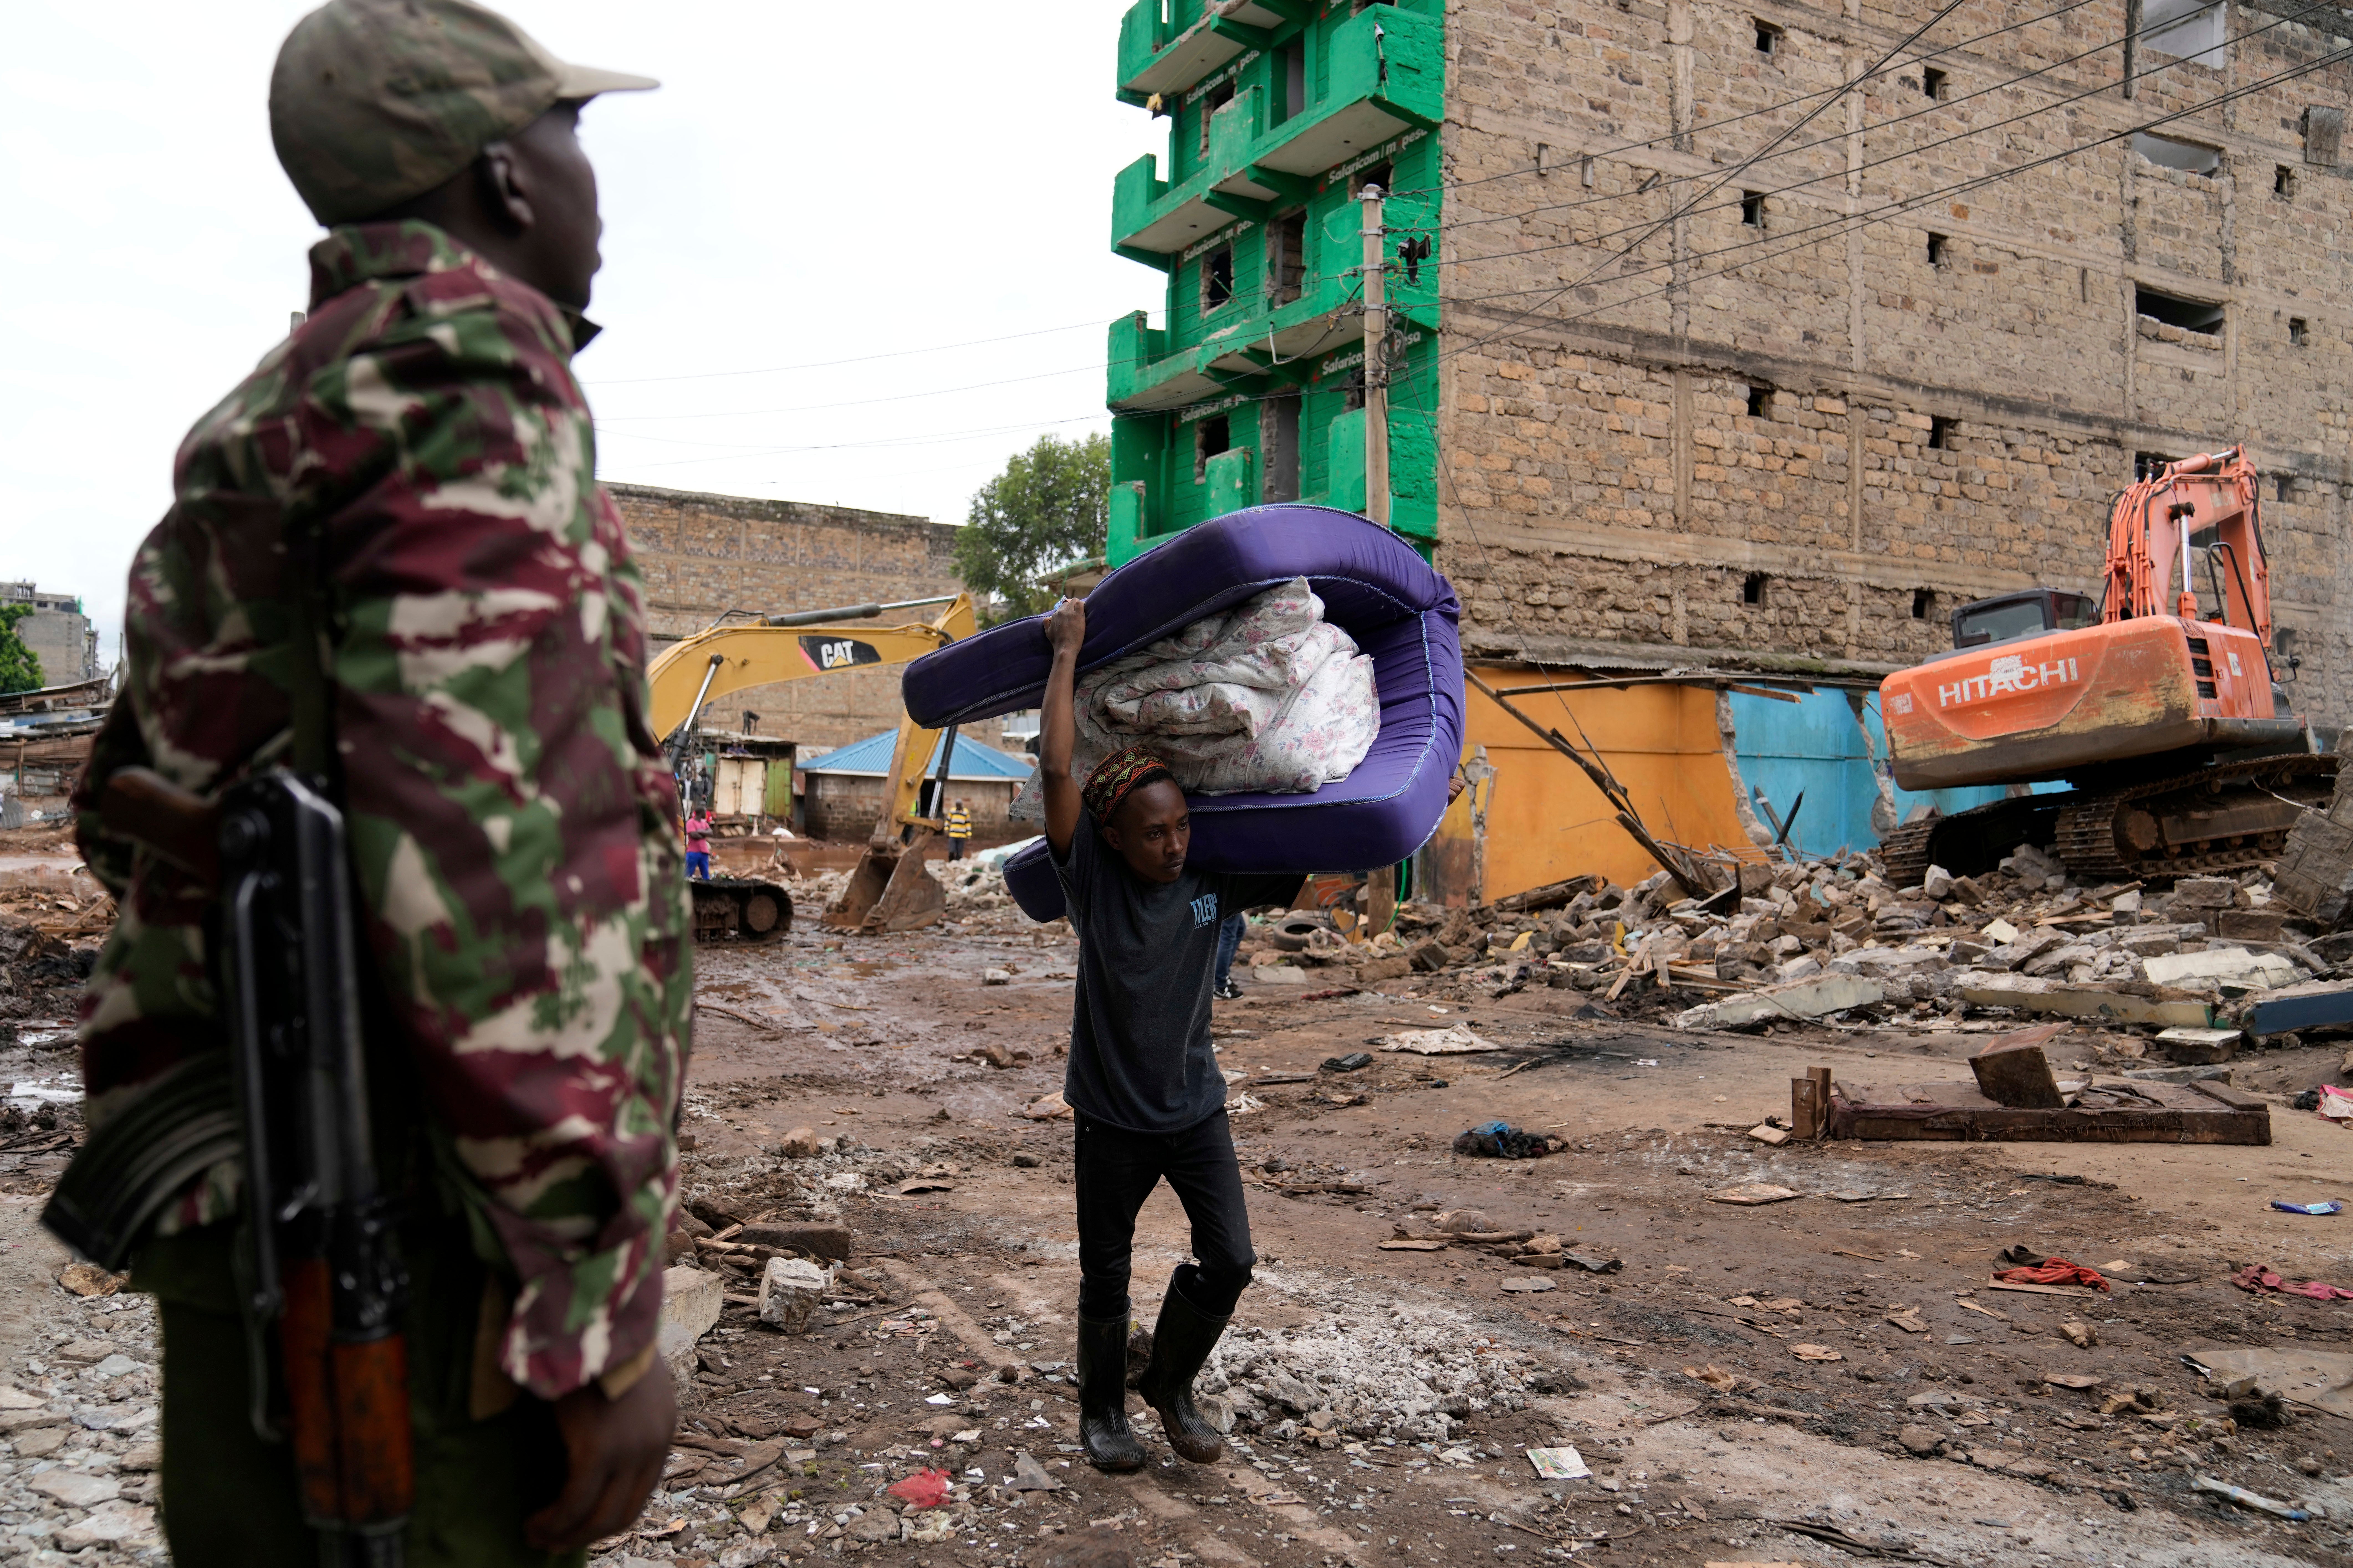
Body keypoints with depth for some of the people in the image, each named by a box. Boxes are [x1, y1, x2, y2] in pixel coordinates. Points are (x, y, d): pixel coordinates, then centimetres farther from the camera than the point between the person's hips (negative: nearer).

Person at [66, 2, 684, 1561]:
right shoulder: (460, 356, -13)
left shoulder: (267, 420, 17)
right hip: (405, 1238, -9)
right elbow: (473, 831, -25)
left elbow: (128, 799, 22)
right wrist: (601, 1302, -22)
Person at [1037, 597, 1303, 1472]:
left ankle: (1171, 1384, 27)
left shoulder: (1214, 881, -7)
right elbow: (1055, 769, -27)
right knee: (1106, 1277, 11)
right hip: (1113, 1119, -3)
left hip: (1196, 1108, 3)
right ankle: (1102, 1409, 35)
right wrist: (1066, 652, -22)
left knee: (1229, 1261, 0)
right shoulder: (1094, 878, -16)